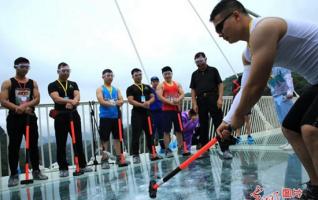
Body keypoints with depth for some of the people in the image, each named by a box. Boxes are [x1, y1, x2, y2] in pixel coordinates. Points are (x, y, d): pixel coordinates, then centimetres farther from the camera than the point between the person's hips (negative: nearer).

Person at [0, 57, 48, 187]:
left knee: (33, 145, 6)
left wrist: (25, 105, -18)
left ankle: (36, 171, 16)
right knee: (14, 147, 0)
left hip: (30, 117, 3)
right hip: (14, 118, -3)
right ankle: (13, 175, 9)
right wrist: (19, 108, -17)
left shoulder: (33, 83, 10)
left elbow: (37, 99, -1)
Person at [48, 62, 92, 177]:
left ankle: (82, 165, 15)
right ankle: (63, 168, 10)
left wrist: (71, 103, -27)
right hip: (60, 116, -3)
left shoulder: (73, 84, 13)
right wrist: (71, 101, -28)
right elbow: (56, 99, -15)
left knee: (78, 141, 7)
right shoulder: (52, 85, 2)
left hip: (74, 115, 3)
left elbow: (77, 96, -4)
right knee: (61, 144, 1)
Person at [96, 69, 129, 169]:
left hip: (116, 116, 5)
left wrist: (113, 102, -17)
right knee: (104, 138, -2)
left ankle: (119, 157, 17)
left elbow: (121, 101, 2)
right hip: (105, 117, -4)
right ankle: (104, 159, 6)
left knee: (117, 137, 9)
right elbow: (101, 101, -13)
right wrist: (115, 103, -21)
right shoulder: (100, 89, 2)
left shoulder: (116, 89, 14)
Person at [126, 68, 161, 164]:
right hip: (137, 114, -4)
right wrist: (142, 105, -23)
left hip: (147, 113, 4)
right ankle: (135, 155, -1)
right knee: (136, 135, -5)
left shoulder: (147, 87, 17)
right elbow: (131, 101, -9)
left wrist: (148, 102, -13)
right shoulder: (130, 88, 3)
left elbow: (153, 97, 11)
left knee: (150, 134, 9)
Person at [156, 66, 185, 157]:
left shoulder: (177, 84, 13)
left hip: (176, 109, 4)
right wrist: (170, 102, -21)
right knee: (166, 130, -3)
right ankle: (167, 150, 3)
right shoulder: (161, 85, 1)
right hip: (166, 110, -4)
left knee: (179, 129, 8)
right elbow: (160, 97, -12)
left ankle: (180, 148, 18)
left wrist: (178, 100, -18)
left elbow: (182, 94, 3)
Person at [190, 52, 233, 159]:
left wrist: (220, 98, -10)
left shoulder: (213, 70, 7)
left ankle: (225, 149, -7)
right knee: (203, 126, 7)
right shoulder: (194, 74, 14)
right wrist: (194, 103, 1)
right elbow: (193, 89, 11)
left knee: (219, 124, -7)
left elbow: (220, 84, 2)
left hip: (213, 100, -3)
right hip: (201, 101, 3)